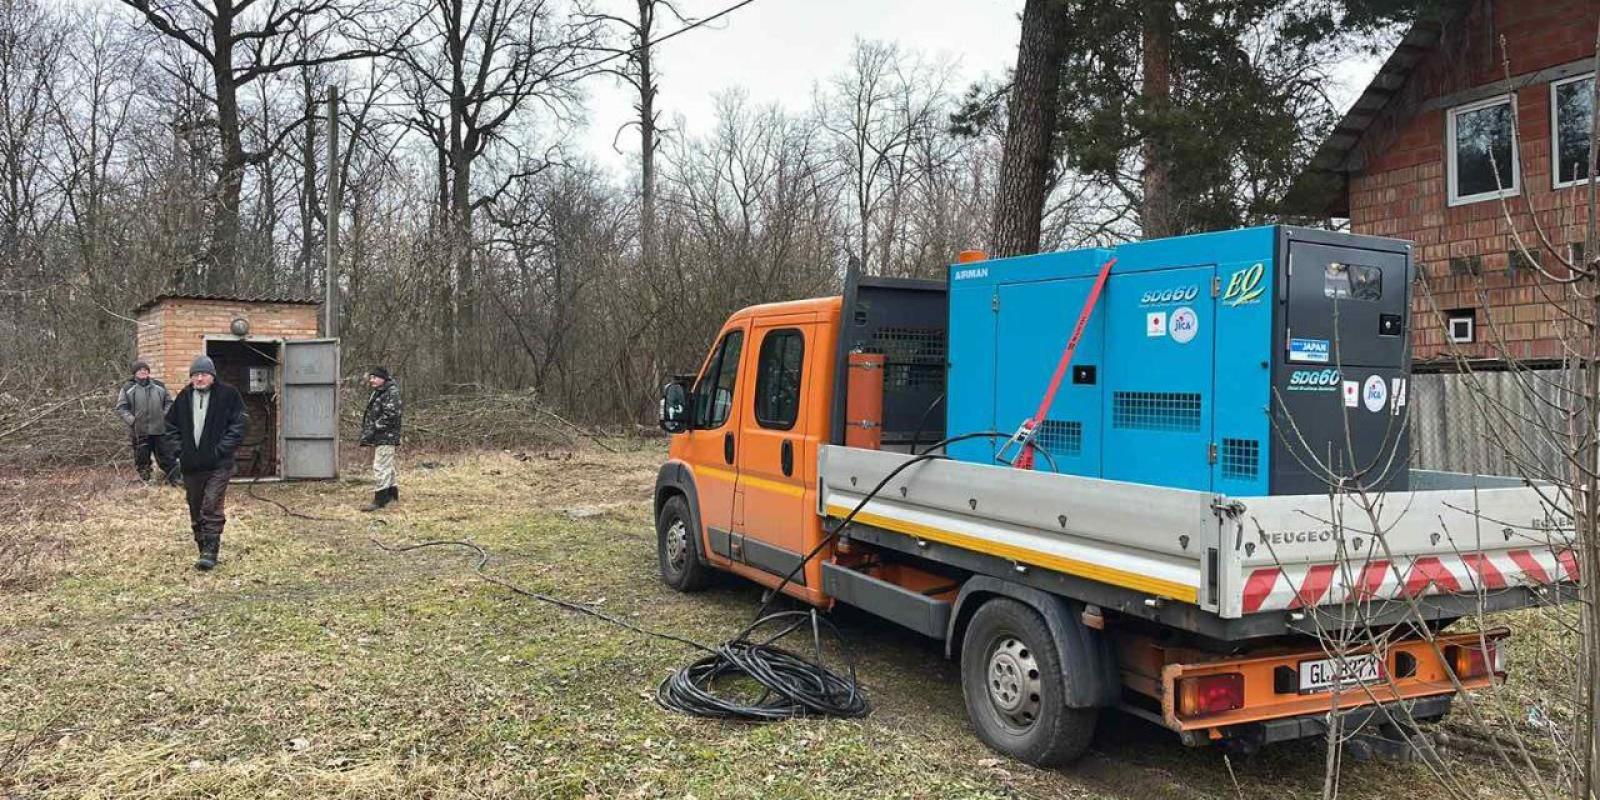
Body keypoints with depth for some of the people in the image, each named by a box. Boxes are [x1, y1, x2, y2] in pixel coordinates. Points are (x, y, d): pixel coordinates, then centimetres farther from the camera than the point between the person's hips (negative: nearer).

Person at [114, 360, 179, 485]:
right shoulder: (127, 388, 0)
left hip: (160, 429, 1)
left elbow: (169, 402, 15)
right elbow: (121, 408, 0)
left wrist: (165, 416, 0)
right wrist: (131, 420, -13)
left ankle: (174, 478, 10)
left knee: (166, 456, 4)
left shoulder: (159, 386, 8)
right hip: (139, 432, -1)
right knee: (142, 457, 9)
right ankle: (145, 480, 21)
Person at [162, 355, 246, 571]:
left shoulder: (228, 395, -4)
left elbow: (238, 426, -6)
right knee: (196, 510, 12)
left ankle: (210, 552, -9)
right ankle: (203, 546, 23)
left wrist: (221, 449, -13)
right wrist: (179, 448, 3)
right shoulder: (184, 397, 10)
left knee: (212, 507, -11)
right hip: (191, 464, 5)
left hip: (218, 464, -5)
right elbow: (171, 425, 17)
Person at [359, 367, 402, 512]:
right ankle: (392, 492, 28)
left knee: (381, 467, -11)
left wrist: (373, 429, -20)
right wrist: (366, 431, 13)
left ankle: (380, 499, -11)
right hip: (378, 438, 10)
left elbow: (390, 415, -22)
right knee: (387, 467, 18)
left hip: (386, 436, -10)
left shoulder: (392, 392, -13)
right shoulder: (377, 393, 18)